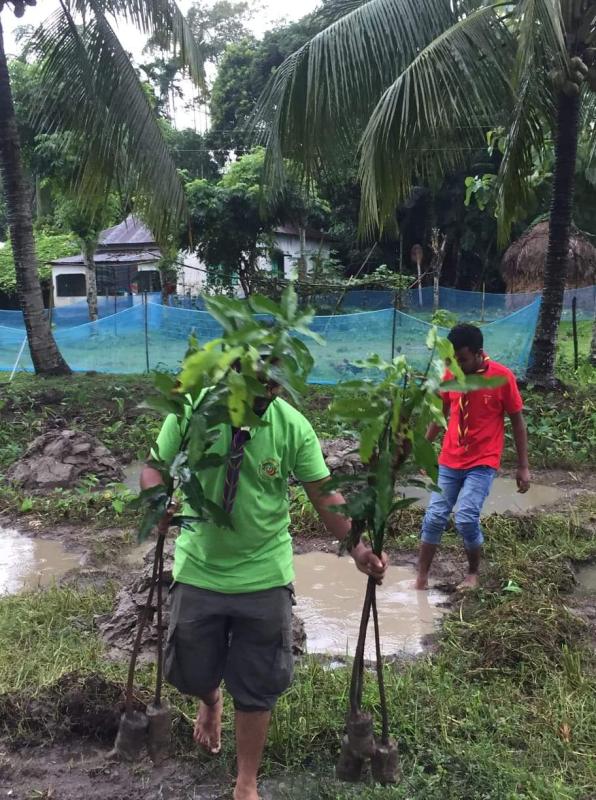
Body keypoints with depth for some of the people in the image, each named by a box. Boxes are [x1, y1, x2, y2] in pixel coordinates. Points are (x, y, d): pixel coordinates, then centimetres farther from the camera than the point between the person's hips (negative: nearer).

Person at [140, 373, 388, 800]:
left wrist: (358, 547, -26)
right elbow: (154, 468, -4)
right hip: (199, 571, 1)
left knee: (256, 687, 11)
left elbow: (324, 494, -12)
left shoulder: (293, 425, -15)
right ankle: (211, 703, 57)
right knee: (192, 673, 18)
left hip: (264, 577, -1)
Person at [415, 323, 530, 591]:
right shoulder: (451, 374, -3)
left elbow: (517, 421, -4)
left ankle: (473, 573, 12)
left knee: (466, 519, -15)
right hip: (449, 461, 4)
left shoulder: (502, 377, -14)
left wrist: (523, 466, -3)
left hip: (482, 463, -4)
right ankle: (422, 577, 12)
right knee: (434, 516, -1)